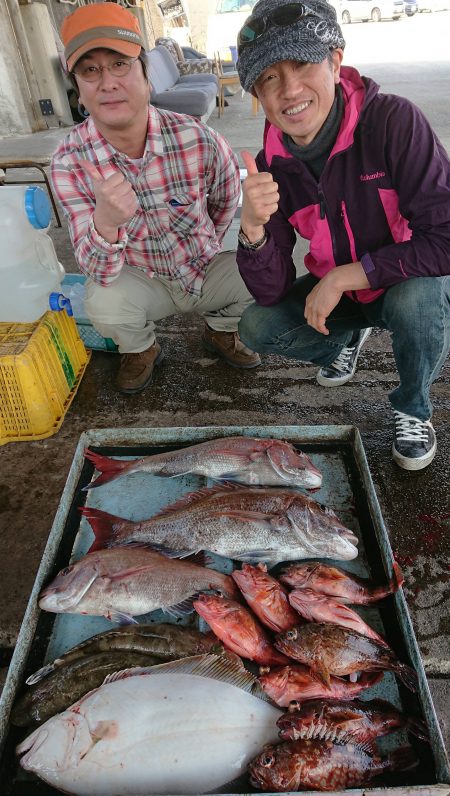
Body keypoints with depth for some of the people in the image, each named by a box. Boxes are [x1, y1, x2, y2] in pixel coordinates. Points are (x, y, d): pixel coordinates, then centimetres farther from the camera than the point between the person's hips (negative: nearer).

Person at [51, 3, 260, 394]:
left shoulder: (198, 139, -20)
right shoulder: (70, 160, -19)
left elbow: (227, 199, 2)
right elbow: (100, 273, -25)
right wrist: (105, 225, -47)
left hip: (207, 269, 1)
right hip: (142, 281, -1)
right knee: (103, 302, -32)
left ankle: (220, 330, 12)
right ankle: (140, 349, 6)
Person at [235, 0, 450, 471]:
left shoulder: (393, 121, -24)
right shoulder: (272, 165, -12)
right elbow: (270, 293, -16)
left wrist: (343, 276, -28)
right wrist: (252, 228, -34)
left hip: (412, 283, -3)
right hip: (333, 292, 4)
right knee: (256, 328, -14)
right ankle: (347, 338, 18)